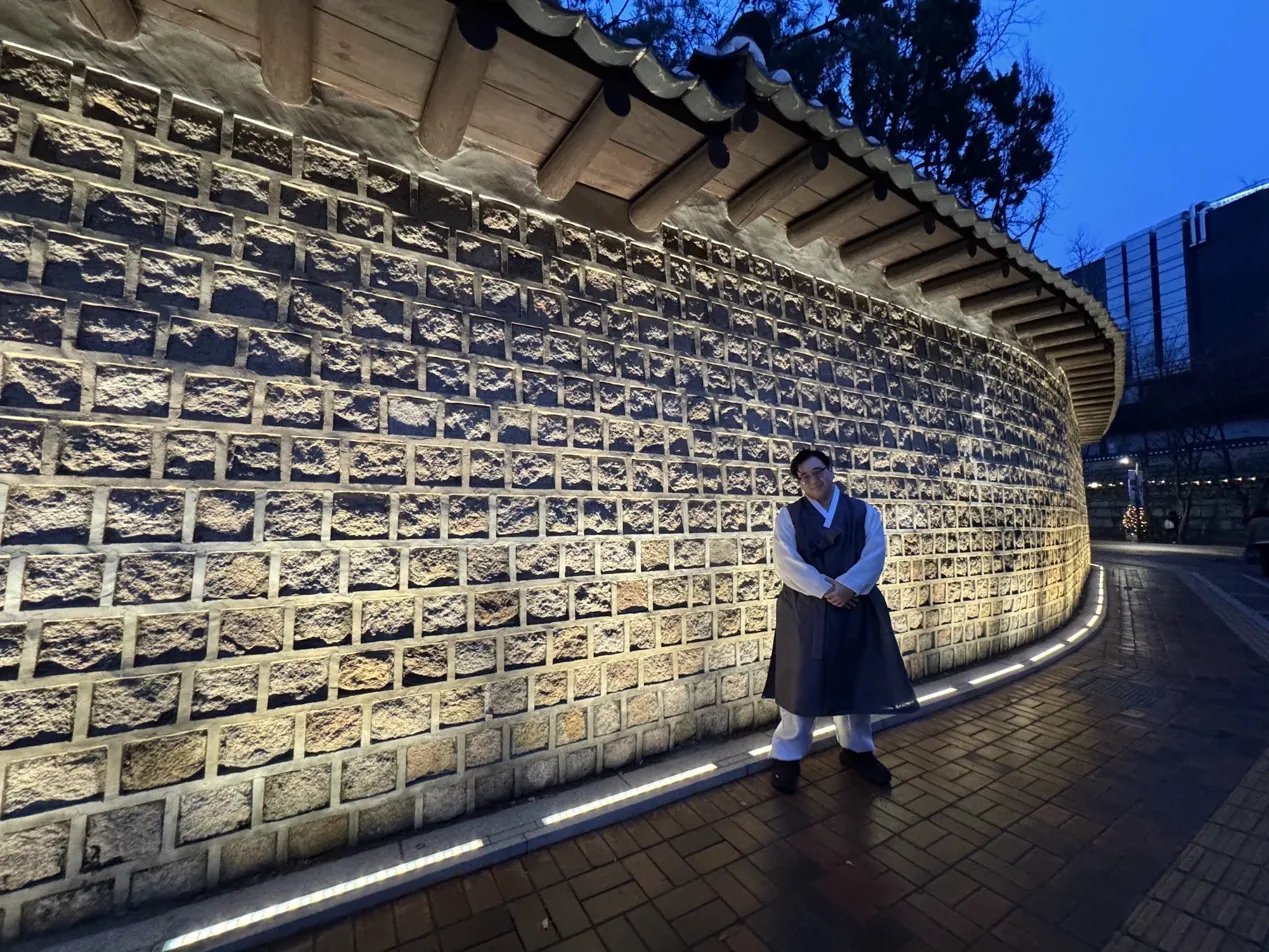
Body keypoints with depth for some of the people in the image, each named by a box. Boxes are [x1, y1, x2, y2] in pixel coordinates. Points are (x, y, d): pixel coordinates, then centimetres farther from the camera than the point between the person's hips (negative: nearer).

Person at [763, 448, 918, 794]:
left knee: (857, 682, 16)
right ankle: (787, 756, 20)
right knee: (801, 685, 4)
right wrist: (825, 589, -18)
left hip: (856, 609, 3)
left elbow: (875, 555, -7)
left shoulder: (865, 513, 5)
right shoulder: (788, 516, -1)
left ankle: (857, 749, 38)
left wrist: (846, 586, -20)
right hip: (805, 611, -2)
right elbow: (787, 563, -11)